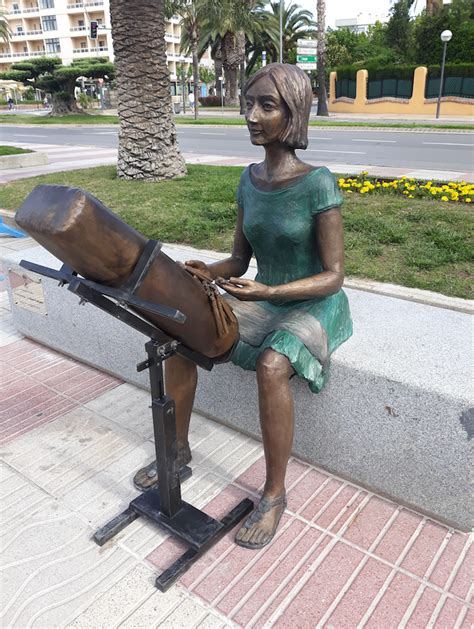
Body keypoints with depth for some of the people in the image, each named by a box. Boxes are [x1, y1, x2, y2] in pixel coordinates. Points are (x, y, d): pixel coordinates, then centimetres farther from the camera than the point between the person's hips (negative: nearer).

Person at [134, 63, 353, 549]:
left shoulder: (318, 185, -19)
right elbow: (240, 259, 6)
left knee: (271, 365, -35)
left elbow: (333, 275, -17)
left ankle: (274, 493, -12)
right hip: (262, 299, 6)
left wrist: (267, 291, -30)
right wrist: (205, 272, -15)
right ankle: (178, 449, 8)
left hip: (313, 305, -6)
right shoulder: (249, 180, 1)